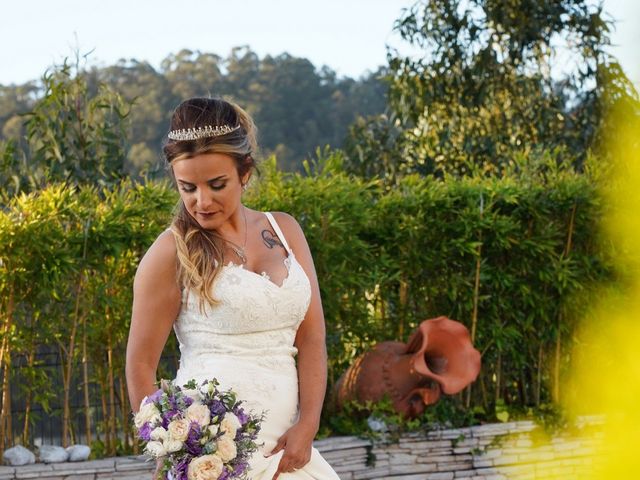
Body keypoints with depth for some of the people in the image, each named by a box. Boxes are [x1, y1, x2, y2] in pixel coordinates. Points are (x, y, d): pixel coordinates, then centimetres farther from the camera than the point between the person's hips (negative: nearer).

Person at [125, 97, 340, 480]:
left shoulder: (284, 230, 11)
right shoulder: (172, 252, -2)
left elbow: (312, 337, 7)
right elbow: (140, 365, 0)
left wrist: (307, 425, -3)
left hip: (282, 444, 5)